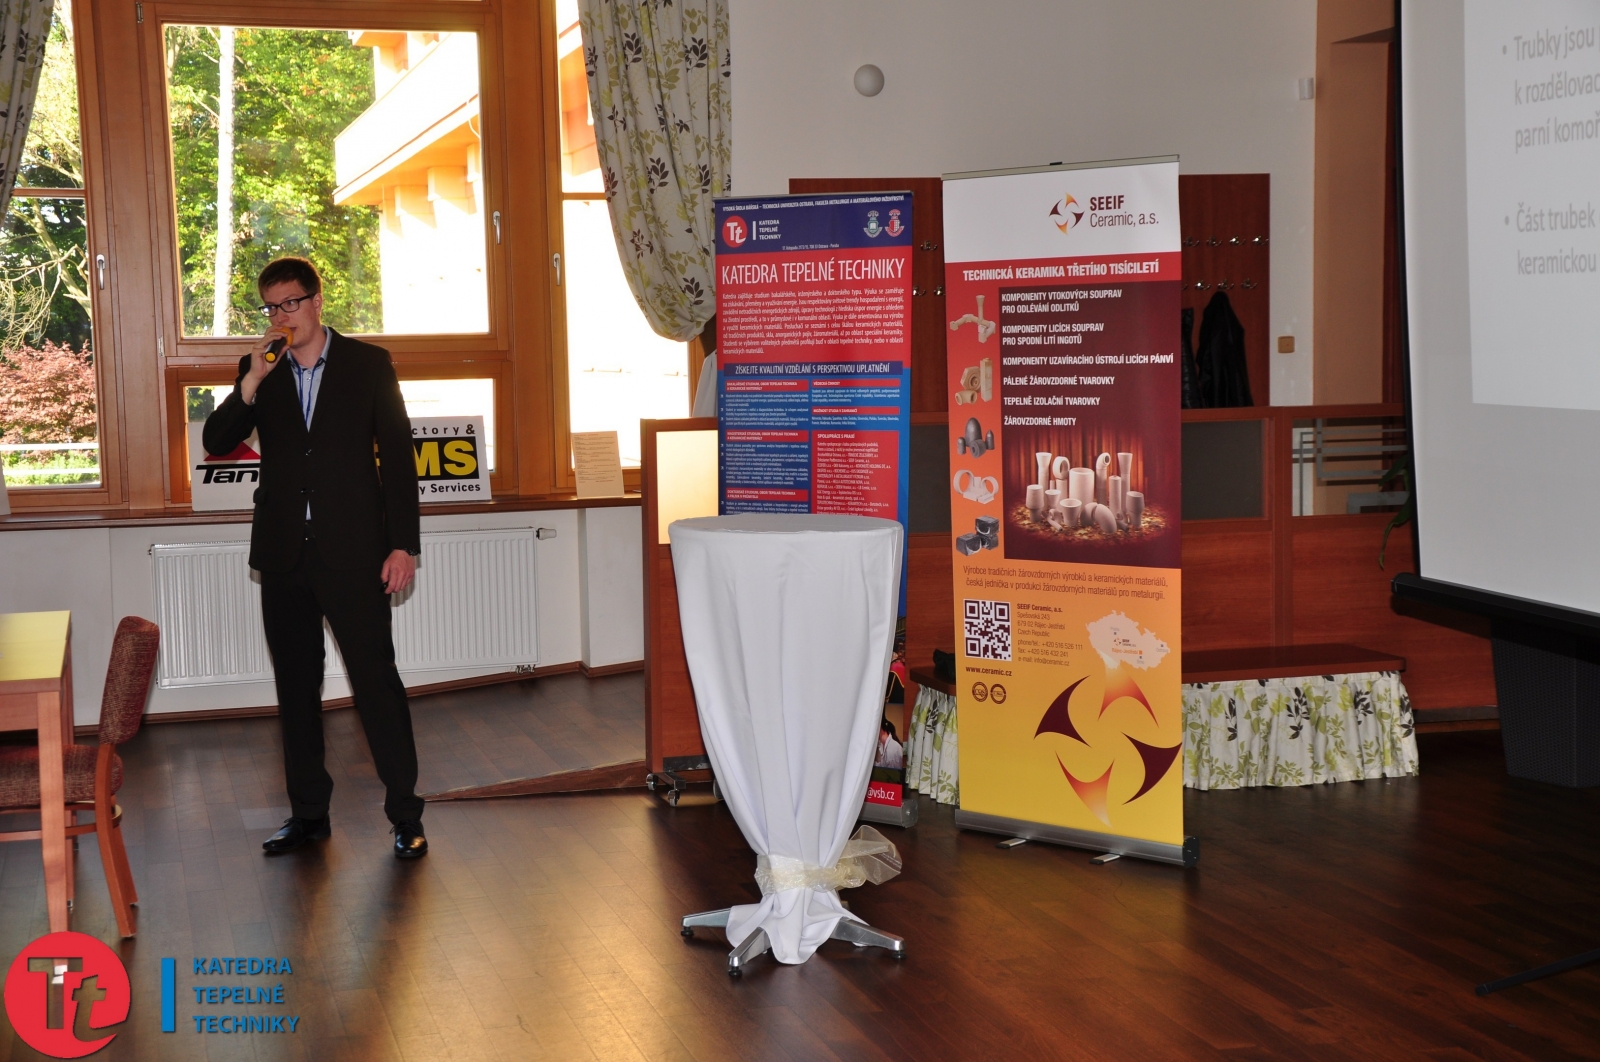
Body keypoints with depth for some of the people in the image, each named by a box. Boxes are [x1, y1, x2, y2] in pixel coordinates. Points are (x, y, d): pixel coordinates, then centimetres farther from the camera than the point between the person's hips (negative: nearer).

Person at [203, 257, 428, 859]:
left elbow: (397, 455, -1)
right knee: (295, 686, 10)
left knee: (376, 678, -5)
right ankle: (308, 813, 20)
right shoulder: (259, 371, 10)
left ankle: (405, 815, 2)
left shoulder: (368, 363, 1)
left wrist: (403, 544, -7)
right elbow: (216, 443, 2)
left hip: (352, 551, -4)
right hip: (284, 554, 4)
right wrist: (251, 384, -13)